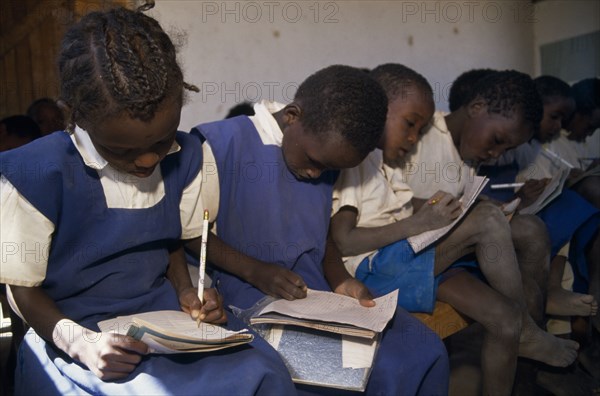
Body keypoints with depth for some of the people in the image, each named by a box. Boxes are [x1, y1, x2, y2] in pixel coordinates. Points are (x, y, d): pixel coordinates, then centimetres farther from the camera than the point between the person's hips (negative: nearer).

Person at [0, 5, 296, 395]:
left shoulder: (183, 157, 0)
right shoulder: (37, 175, -16)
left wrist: (188, 292, -7)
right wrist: (80, 342, -23)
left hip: (165, 313, 4)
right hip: (76, 329, -3)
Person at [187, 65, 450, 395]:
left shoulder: (322, 157, 5)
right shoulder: (224, 146, -14)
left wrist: (341, 280, -3)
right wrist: (254, 270, -20)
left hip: (320, 293, 6)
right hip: (251, 300, -6)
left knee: (421, 349, -7)